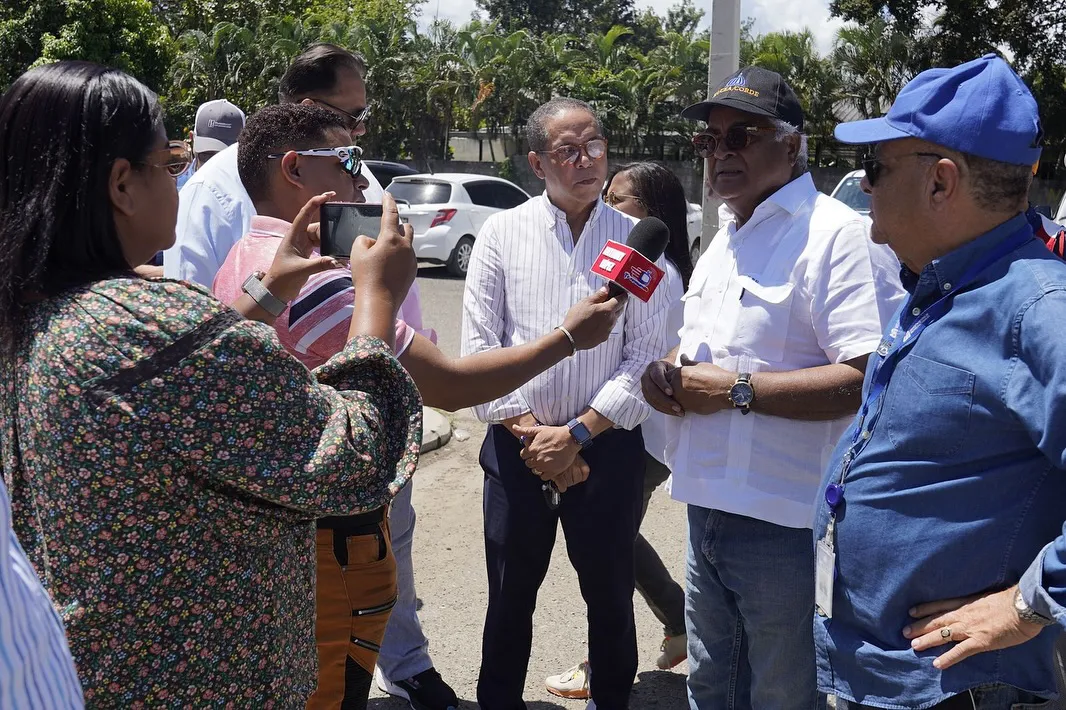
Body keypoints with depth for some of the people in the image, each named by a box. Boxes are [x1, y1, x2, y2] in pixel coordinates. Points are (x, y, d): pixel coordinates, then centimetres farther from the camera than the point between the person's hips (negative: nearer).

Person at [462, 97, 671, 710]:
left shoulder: (637, 241, -1)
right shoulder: (502, 233, 0)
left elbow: (646, 354, -6)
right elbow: (479, 346, -3)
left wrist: (577, 434, -13)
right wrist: (531, 435, -10)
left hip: (608, 447, 0)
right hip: (518, 447, 0)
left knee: (611, 596, 13)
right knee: (510, 598, 13)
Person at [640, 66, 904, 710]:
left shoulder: (836, 235, -16)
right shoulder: (727, 240, 15)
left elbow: (869, 378, -26)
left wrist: (738, 389, -22)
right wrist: (666, 374, 2)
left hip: (787, 528, -9)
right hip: (708, 511, 9)